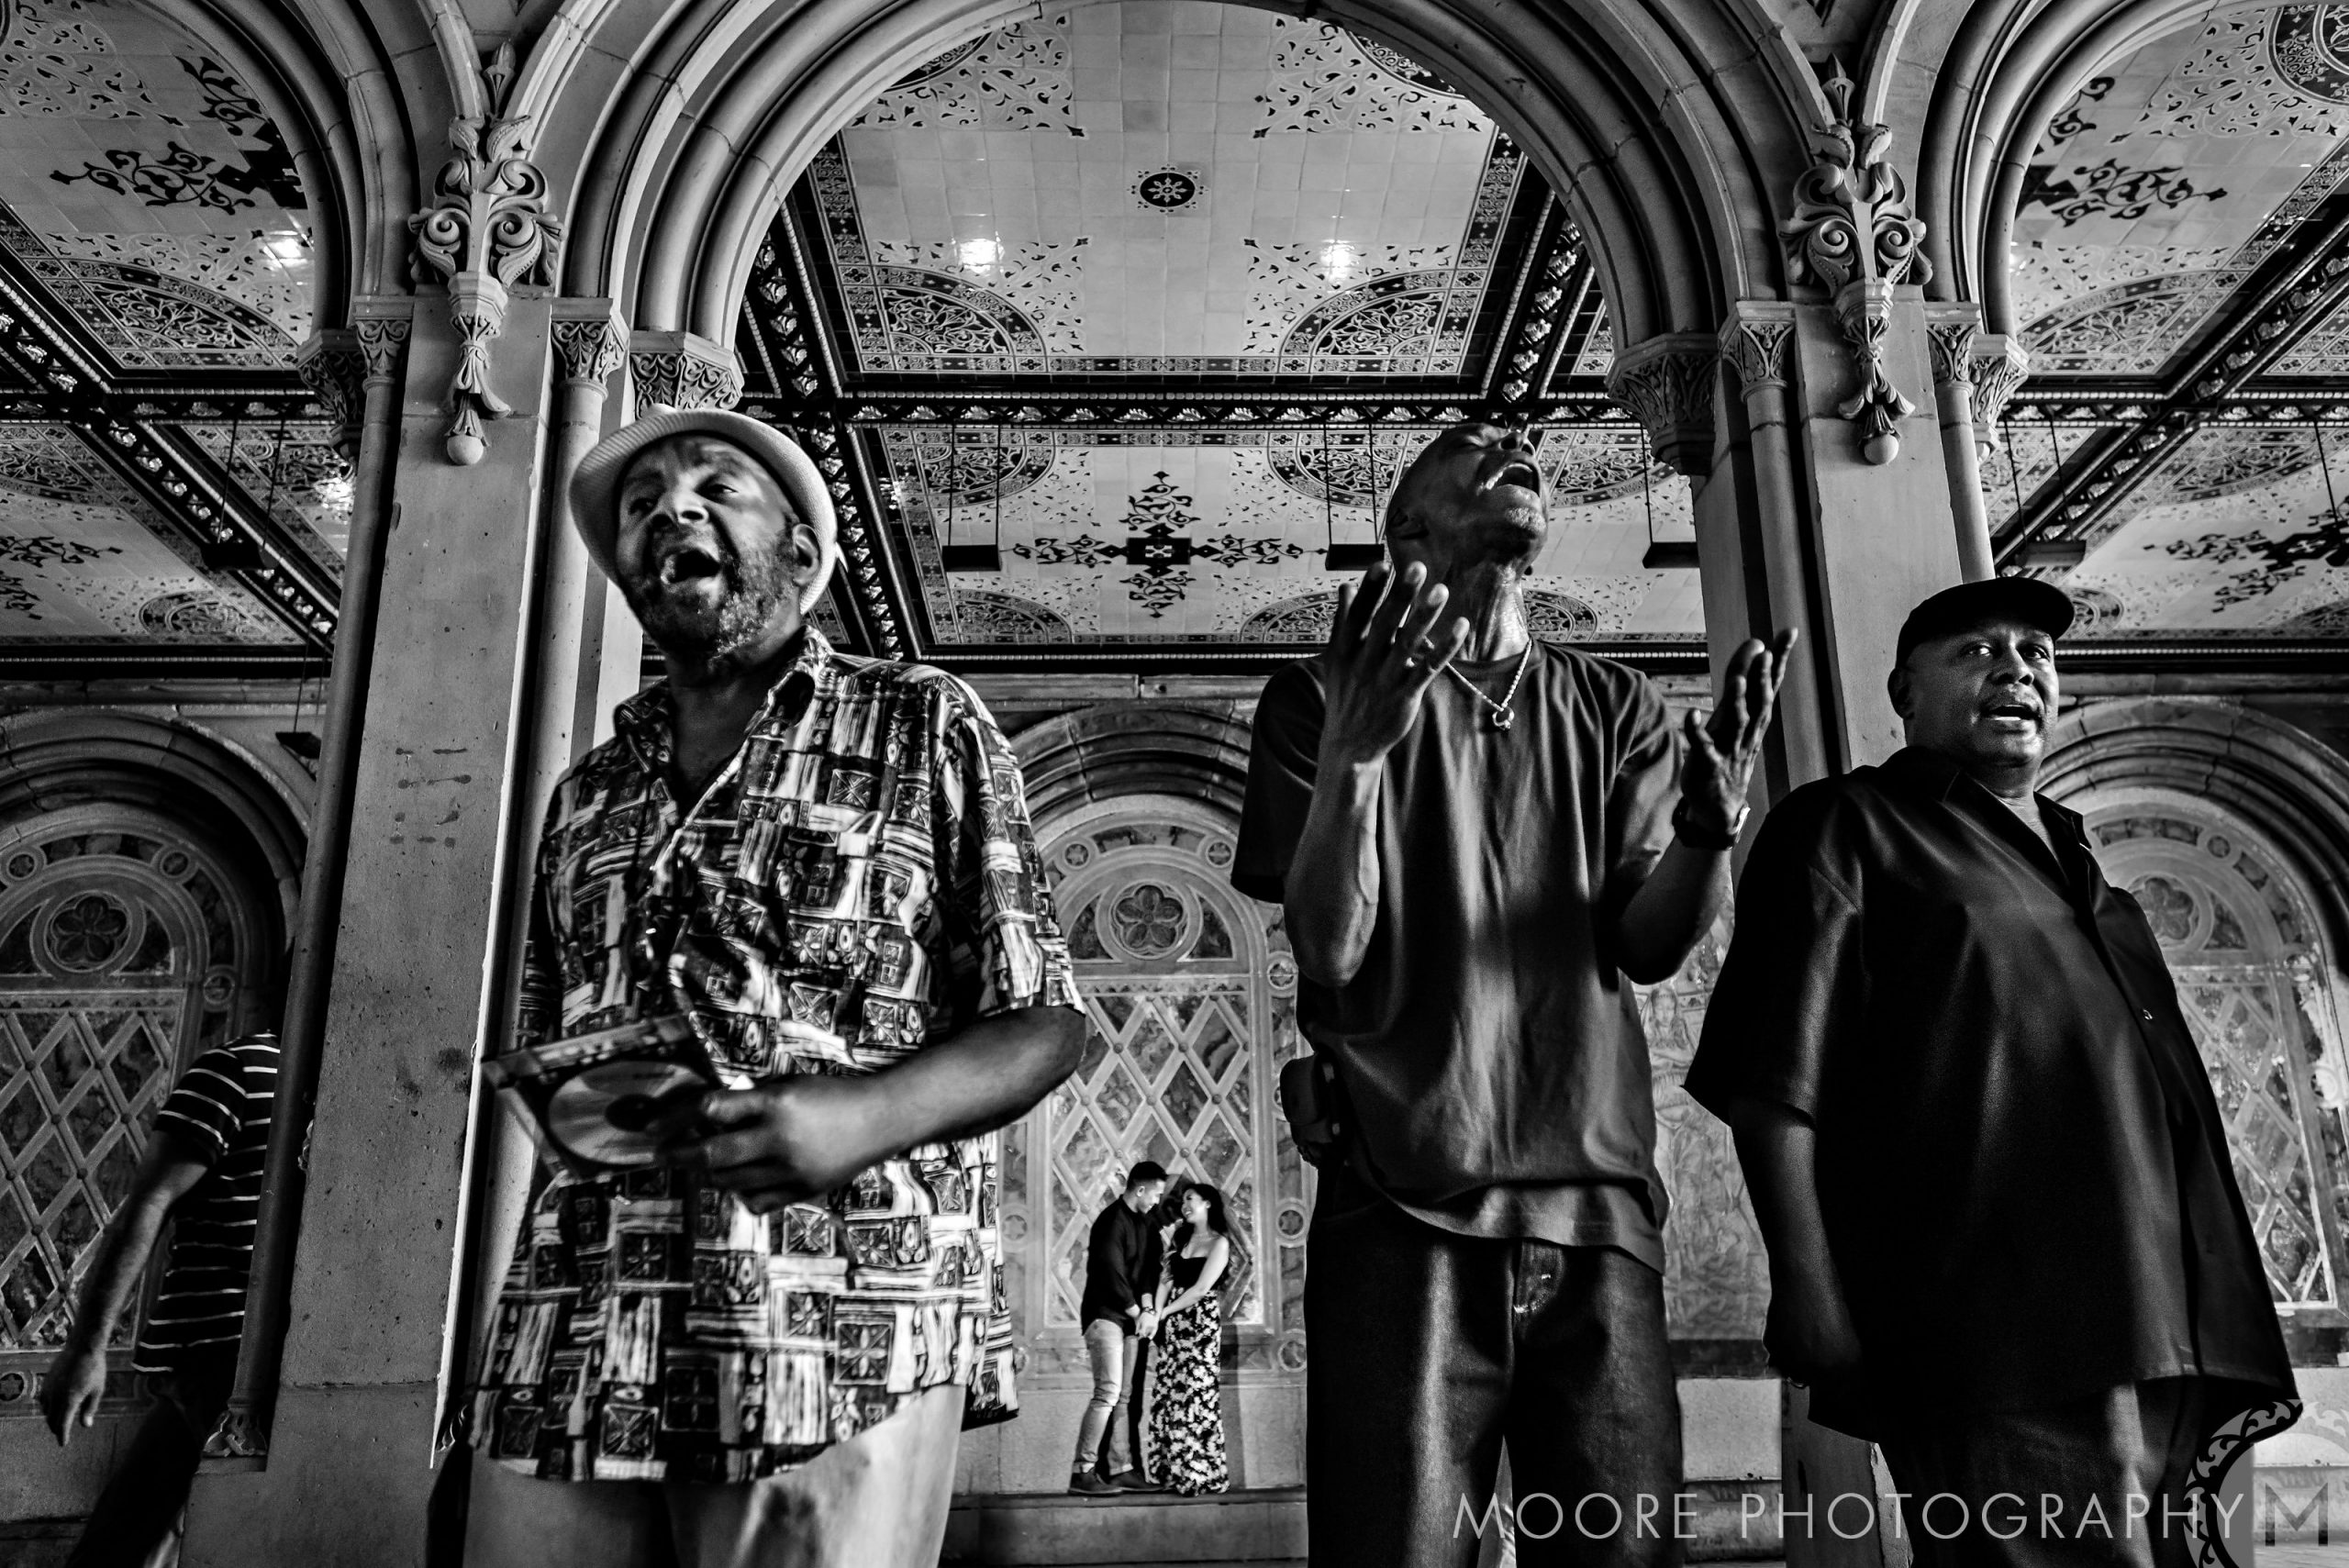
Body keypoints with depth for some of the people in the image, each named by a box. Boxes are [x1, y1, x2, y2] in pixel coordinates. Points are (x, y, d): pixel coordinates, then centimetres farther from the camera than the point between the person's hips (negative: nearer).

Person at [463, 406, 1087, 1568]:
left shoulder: (925, 726, 5)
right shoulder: (585, 794, 18)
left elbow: (1042, 1024, 1)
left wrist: (868, 1113, -16)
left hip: (843, 1332, -3)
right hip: (569, 1342, 4)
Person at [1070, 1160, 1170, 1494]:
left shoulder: (1141, 1222, 14)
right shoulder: (1112, 1220, -14)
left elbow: (1147, 1267, 10)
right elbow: (1112, 1274, -17)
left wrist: (1147, 1309, -6)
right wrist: (1139, 1312, -9)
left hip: (1129, 1319, 9)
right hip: (1105, 1315, -9)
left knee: (1124, 1398, 7)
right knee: (1108, 1392, -15)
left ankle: (1120, 1470, 11)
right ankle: (1083, 1472, -12)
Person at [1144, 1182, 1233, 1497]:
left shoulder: (1219, 1243, -4)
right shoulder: (1181, 1236, 14)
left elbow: (1201, 1289, -10)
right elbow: (1166, 1280, 8)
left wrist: (1163, 1314, -7)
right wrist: (1155, 1311, -9)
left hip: (1200, 1320, -6)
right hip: (1171, 1323, 6)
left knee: (1194, 1394, -6)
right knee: (1168, 1393, 3)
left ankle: (1199, 1474, 2)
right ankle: (1174, 1471, 10)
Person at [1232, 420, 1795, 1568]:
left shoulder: (1615, 707, 14)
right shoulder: (1322, 698, 4)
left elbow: (1649, 945, 5)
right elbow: (1328, 954, -6)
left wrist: (1710, 825, -16)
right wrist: (1351, 754, -22)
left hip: (1600, 1204, 3)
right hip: (1405, 1207, -3)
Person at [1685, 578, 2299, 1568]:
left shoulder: (2069, 859, 25)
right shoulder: (1847, 829, 2)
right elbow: (1774, 1084, -9)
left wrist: (2214, 1340, 20)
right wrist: (1810, 1290, -19)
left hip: (2155, 1336, 8)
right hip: (1997, 1331, -8)